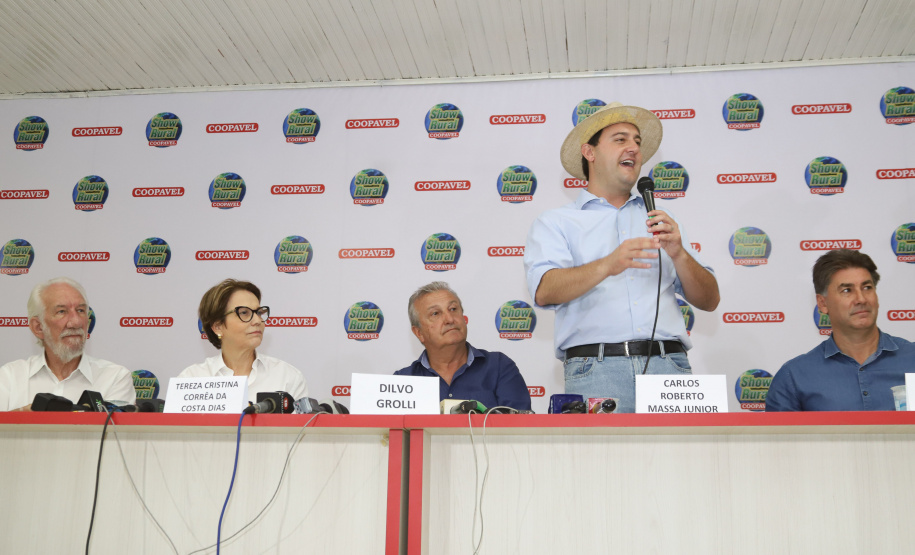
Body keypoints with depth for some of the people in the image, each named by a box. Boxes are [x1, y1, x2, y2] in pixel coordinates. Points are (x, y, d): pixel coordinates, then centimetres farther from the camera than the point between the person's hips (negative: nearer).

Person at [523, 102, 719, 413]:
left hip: (669, 367, 3)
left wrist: (679, 254, -1)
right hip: (596, 368, -3)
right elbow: (544, 291, -7)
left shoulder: (659, 222, 25)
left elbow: (709, 301, 18)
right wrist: (607, 265, -23)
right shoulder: (556, 222, 13)